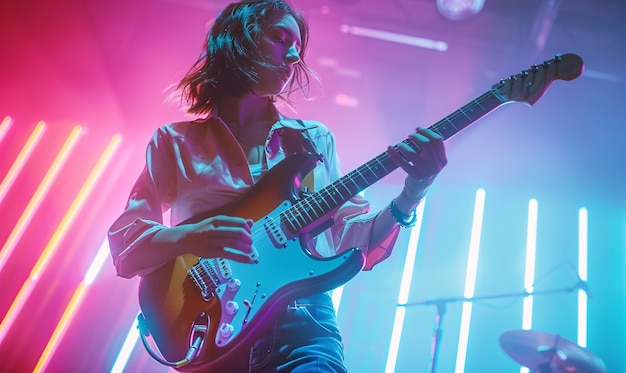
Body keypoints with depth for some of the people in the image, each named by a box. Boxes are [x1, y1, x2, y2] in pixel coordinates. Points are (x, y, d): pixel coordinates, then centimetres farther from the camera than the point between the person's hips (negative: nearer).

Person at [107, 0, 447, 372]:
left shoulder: (314, 139, 11)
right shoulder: (176, 142, 6)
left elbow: (351, 237, 8)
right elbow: (122, 244, 1)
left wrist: (411, 195, -9)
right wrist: (188, 238, -18)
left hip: (303, 326, 2)